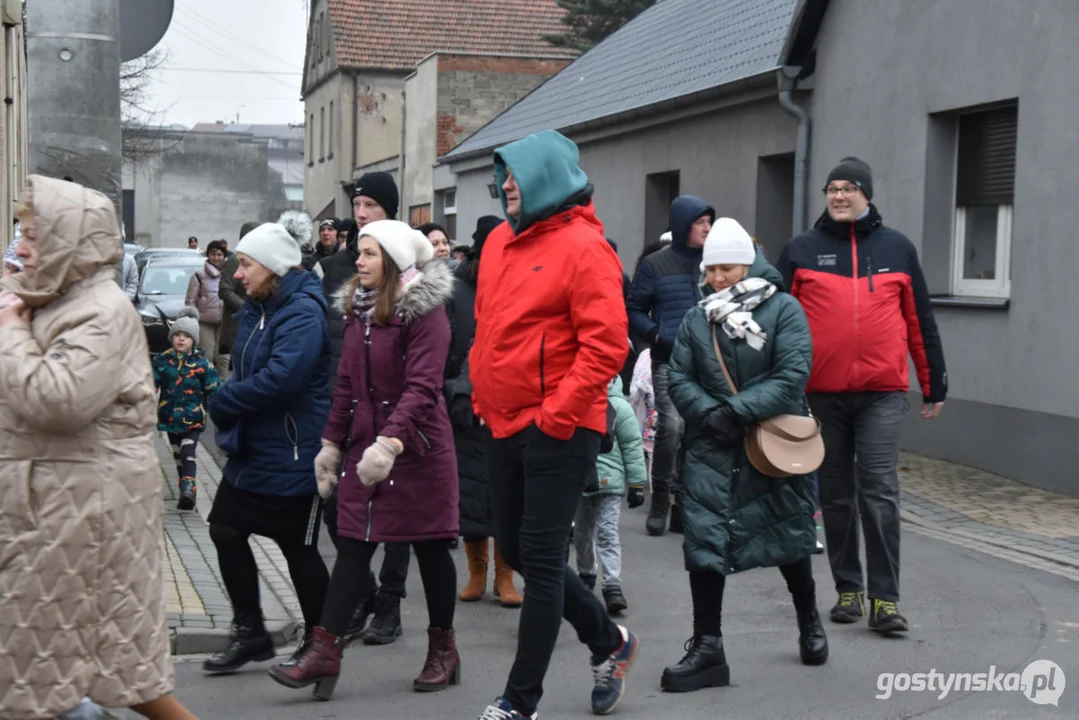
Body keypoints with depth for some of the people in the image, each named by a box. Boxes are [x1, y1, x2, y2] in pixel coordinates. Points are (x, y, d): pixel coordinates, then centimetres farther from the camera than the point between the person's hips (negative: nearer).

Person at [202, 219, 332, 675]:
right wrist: (228, 407, 2)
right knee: (225, 530, 11)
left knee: (299, 549, 3)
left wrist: (223, 402, -19)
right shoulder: (256, 308, 11)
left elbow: (280, 377, -31)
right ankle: (249, 632, 24)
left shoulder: (303, 312, -21)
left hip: (291, 457, -10)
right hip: (250, 449, 10)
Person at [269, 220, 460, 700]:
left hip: (417, 447, -6)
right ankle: (325, 651, 1)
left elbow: (422, 387, -22)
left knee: (429, 547, 6)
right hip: (364, 445, 6)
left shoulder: (424, 310, -13)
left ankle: (443, 649, 20)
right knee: (353, 546, 2)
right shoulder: (356, 308, 10)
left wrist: (390, 443, -32)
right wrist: (332, 443, 11)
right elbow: (346, 383, 14)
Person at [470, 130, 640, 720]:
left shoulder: (584, 247, -12)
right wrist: (483, 393, 12)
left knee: (540, 561, -2)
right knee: (517, 553, 15)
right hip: (504, 425, 9)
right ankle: (608, 641, 34)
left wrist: (556, 415, -19)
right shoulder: (499, 241, 12)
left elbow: (606, 345, -18)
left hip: (559, 430, -8)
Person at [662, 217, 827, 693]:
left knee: (787, 538, 13)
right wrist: (707, 413, -16)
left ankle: (809, 622, 39)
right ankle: (707, 650, 2)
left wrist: (739, 411, -21)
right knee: (704, 542, -6)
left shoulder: (783, 310, -5)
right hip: (712, 449, 2)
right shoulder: (696, 319, 7)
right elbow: (679, 379, 3)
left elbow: (792, 376, -15)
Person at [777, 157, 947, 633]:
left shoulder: (897, 249, 8)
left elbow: (920, 322, 11)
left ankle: (884, 599, -3)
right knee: (836, 495, 9)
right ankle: (848, 590, 20)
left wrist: (934, 387, 12)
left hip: (883, 393, -1)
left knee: (879, 492, -6)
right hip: (823, 392, 1)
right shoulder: (802, 250, 5)